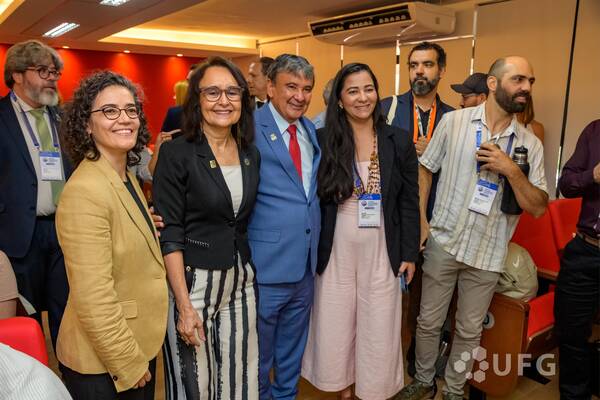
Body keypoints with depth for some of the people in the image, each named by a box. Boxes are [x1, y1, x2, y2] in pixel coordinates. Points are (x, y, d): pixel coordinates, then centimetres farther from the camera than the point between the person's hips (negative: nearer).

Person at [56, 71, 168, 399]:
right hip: (102, 363, -8)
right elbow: (94, 300, -25)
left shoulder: (127, 177, 4)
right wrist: (129, 366, -16)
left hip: (141, 344, 8)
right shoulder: (85, 191, -24)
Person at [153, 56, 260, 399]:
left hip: (241, 281, 5)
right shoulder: (177, 153, -11)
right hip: (191, 280, -5)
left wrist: (246, 271, 11)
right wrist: (184, 305, -16)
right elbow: (169, 233, -13)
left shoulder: (251, 154, 5)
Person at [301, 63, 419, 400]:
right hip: (336, 251, 0)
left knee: (378, 331, 10)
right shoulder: (323, 140, -4)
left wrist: (410, 253, 1)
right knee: (336, 327, 13)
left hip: (382, 251, 0)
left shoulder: (400, 141, -1)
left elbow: (409, 202, 2)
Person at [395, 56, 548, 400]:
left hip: (488, 253, 1)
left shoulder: (530, 144, -1)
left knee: (470, 330, 15)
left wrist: (511, 170, -18)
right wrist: (420, 220, -4)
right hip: (443, 243, -1)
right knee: (429, 322, 12)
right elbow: (425, 169, 4)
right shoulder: (454, 121, -4)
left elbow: (538, 208, -3)